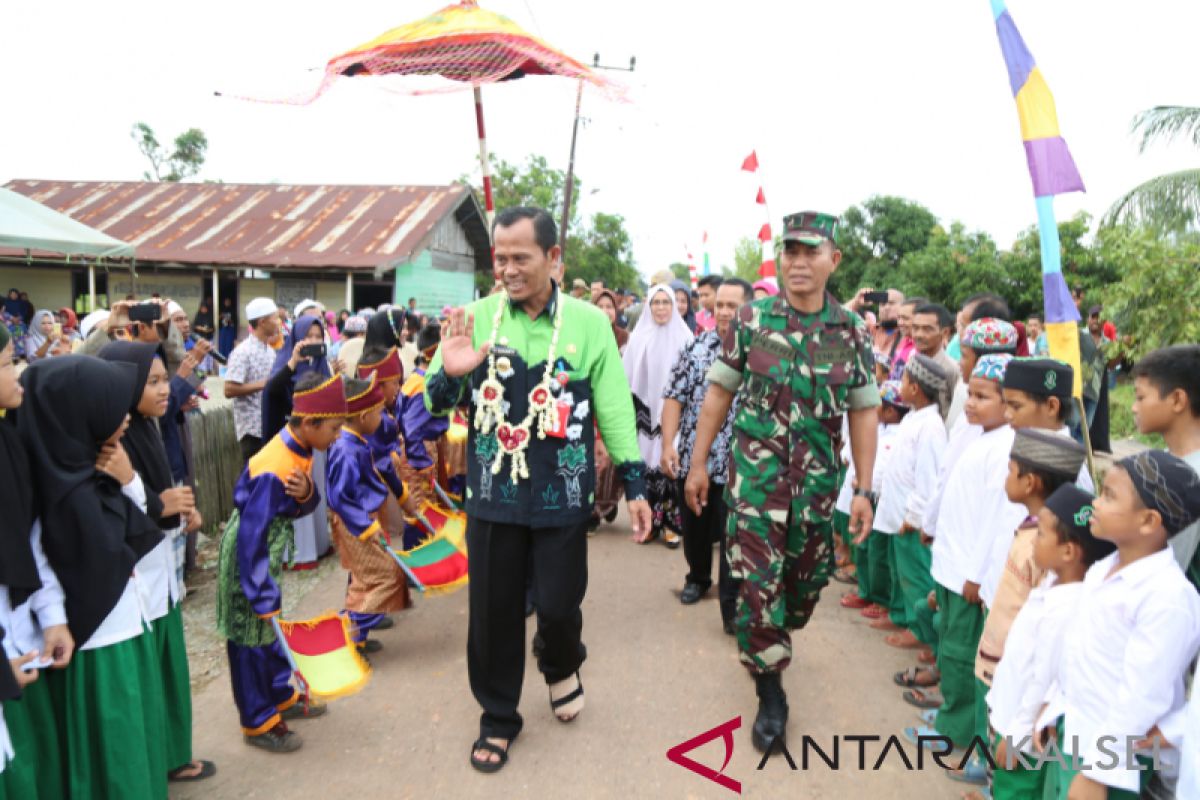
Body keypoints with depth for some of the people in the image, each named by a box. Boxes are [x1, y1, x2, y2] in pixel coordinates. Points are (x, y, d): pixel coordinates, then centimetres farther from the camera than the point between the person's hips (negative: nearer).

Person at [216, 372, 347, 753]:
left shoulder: (298, 451, -4)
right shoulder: (274, 470, -31)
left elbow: (302, 507, 2)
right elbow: (251, 538, -29)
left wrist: (307, 492, -23)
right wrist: (262, 598, -24)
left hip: (267, 549, 9)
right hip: (246, 557, -9)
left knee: (270, 630, 22)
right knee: (250, 638, 5)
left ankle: (281, 697, 38)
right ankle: (258, 723, 20)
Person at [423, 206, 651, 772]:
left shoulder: (588, 322, -3)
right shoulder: (477, 317, -3)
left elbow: (614, 408, 2)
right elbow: (435, 404, 1)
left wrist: (634, 484, 2)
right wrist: (449, 375, -22)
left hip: (562, 496, -1)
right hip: (492, 493, 1)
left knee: (558, 605, 7)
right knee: (492, 612, 10)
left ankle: (562, 666, 43)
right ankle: (498, 716, 33)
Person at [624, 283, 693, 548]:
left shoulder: (684, 337, 1)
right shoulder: (638, 337, 4)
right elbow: (628, 378, 6)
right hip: (646, 412, 1)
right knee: (647, 462, 2)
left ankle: (672, 523, 6)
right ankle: (650, 520, 12)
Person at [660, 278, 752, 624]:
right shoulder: (696, 346, 2)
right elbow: (674, 397, 1)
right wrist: (668, 444, -7)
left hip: (737, 465, -3)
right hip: (692, 459, 3)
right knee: (694, 529, 20)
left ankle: (732, 608, 10)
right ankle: (697, 578, 44)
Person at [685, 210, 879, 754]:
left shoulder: (851, 332, -1)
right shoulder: (751, 319, -3)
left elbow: (864, 413, 2)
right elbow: (719, 392, 2)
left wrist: (864, 489, 0)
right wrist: (698, 462, 0)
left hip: (817, 482, 2)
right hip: (755, 475, -2)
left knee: (807, 580, 15)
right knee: (758, 582, -3)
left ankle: (768, 642, 45)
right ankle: (770, 690, 14)